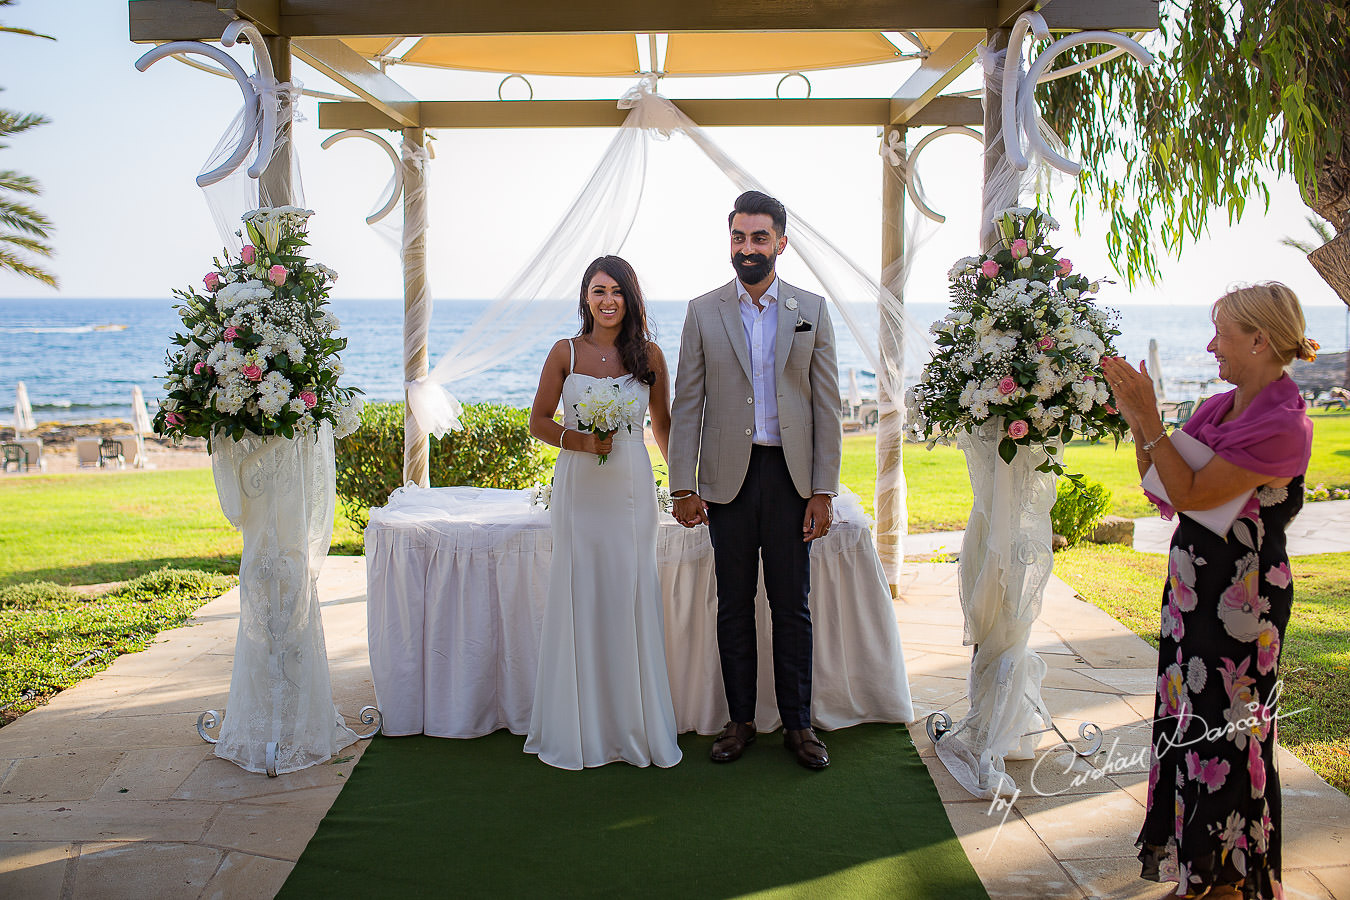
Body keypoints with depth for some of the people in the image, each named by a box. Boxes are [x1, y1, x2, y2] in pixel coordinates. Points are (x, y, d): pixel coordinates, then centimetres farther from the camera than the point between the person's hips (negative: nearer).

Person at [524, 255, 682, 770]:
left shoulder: (649, 355, 5)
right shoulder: (565, 353, 2)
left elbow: (663, 424, 13)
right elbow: (538, 422, 5)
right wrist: (579, 440, -13)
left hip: (631, 489, 1)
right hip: (578, 489, 0)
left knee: (632, 597, 2)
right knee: (580, 597, 3)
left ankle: (635, 726, 15)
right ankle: (581, 728, 15)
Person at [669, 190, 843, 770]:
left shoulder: (811, 309, 4)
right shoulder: (704, 312, 4)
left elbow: (826, 404, 2)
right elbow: (687, 403, 2)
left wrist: (823, 490, -4)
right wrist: (683, 486, -4)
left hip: (790, 475, 0)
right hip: (729, 477, 0)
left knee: (792, 607, 7)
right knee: (734, 606, 9)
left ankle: (798, 723, 19)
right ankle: (740, 721, 21)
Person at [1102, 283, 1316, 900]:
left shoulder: (1283, 425, -20)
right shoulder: (1219, 407, 5)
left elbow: (1191, 493, -23)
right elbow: (1157, 480, 9)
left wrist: (1148, 418, -22)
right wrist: (1137, 418, -3)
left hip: (1240, 593, -8)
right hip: (1194, 578, 9)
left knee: (1224, 724, 4)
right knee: (1191, 715, 18)